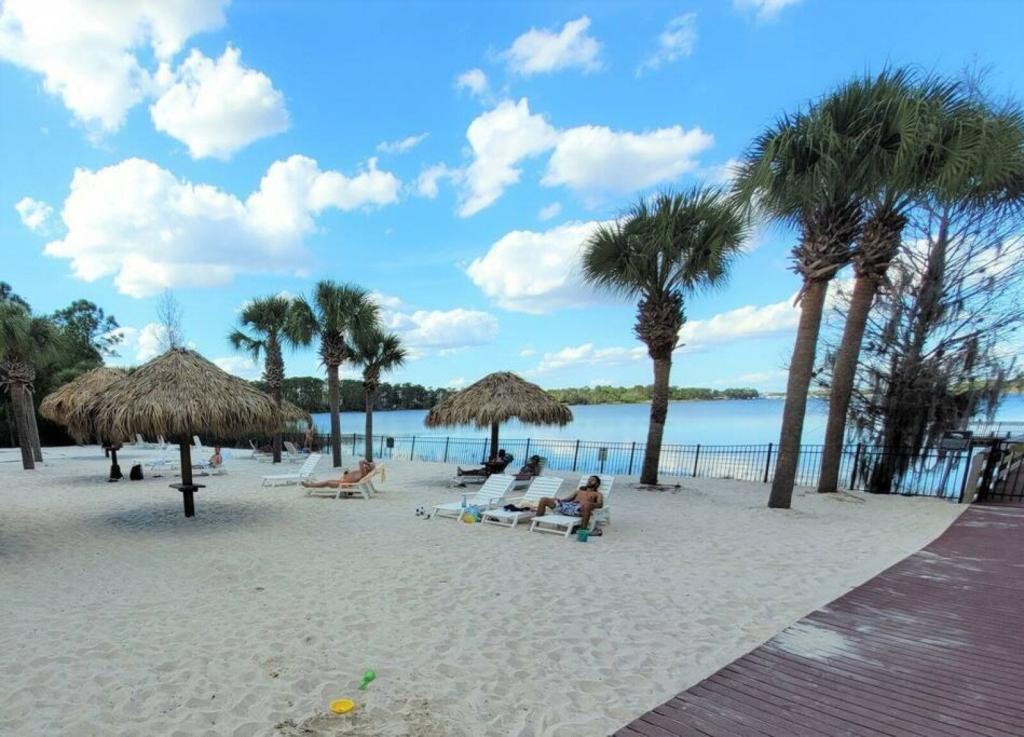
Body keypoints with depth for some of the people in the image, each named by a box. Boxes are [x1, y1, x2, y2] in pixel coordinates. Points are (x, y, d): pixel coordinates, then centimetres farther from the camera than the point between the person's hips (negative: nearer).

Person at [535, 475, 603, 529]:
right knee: (544, 500, -7)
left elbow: (600, 504, -1)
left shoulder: (598, 494, 20)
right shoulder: (579, 491, 37)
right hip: (567, 505, 6)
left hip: (579, 508, -5)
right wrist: (559, 500, 7)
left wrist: (589, 503, -22)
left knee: (587, 505, -44)